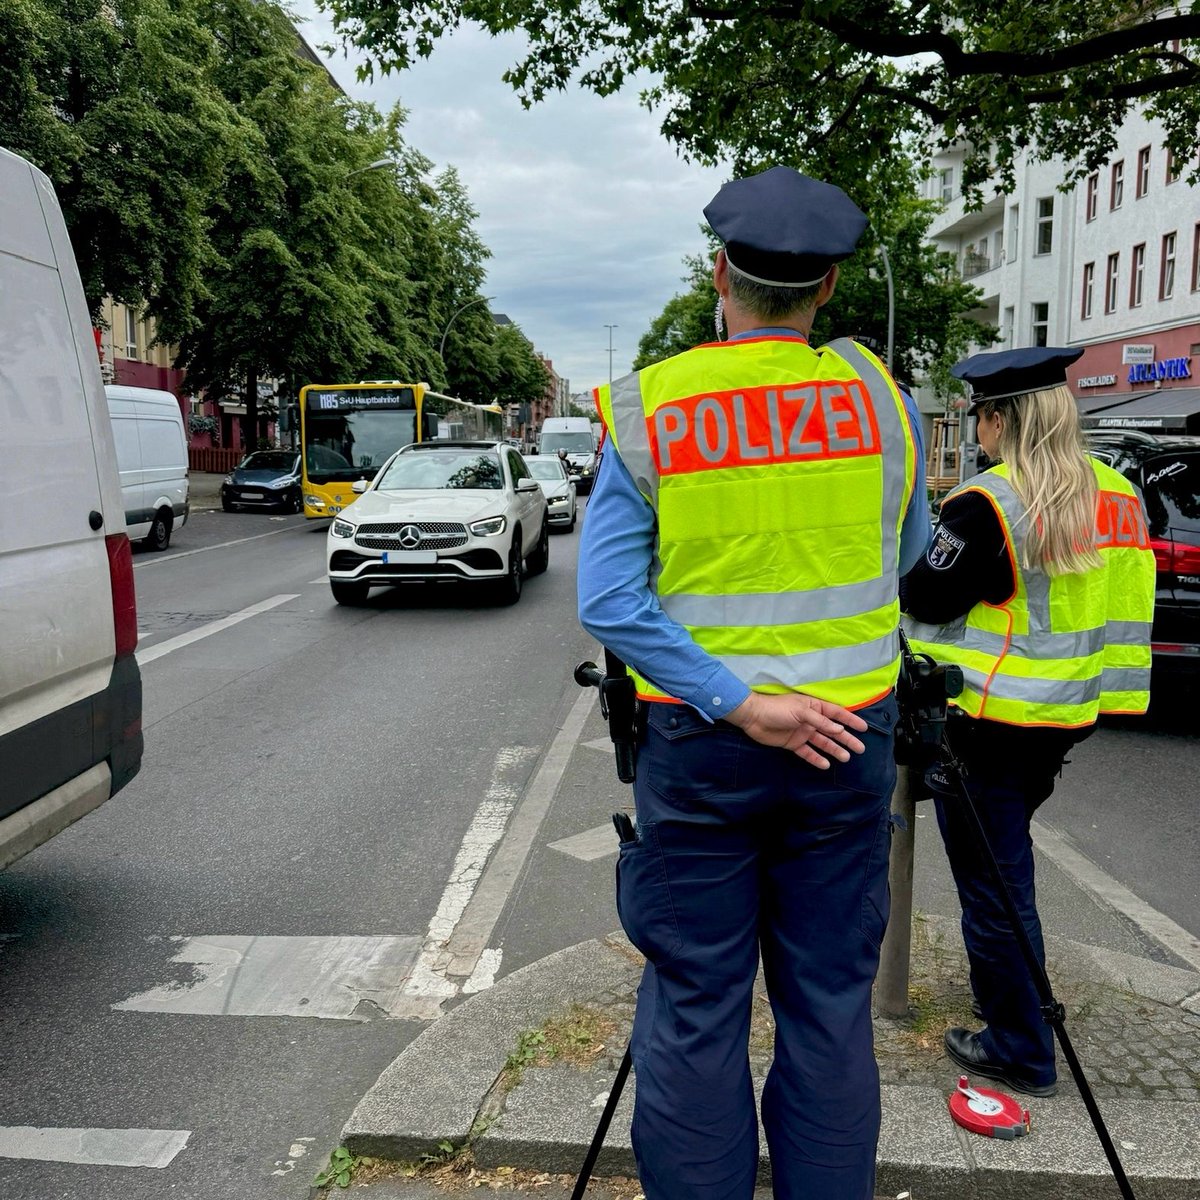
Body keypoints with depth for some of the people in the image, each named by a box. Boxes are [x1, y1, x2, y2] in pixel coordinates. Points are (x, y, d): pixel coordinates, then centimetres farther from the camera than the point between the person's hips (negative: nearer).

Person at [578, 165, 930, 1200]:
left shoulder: (650, 412, -7)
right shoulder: (876, 395, -2)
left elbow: (609, 601, -14)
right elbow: (906, 555, 11)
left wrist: (739, 704, -14)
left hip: (700, 743, -1)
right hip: (848, 739, 2)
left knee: (694, 1011, 11)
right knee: (830, 1005, 15)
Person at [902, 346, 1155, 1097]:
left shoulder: (988, 503, -18)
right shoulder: (1117, 496, 5)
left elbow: (926, 600, -13)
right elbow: (1114, 606, 12)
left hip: (987, 721, -8)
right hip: (1068, 718, 8)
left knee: (993, 883, 4)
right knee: (1007, 869, 25)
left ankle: (1022, 1051, 15)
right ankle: (1013, 999, 40)